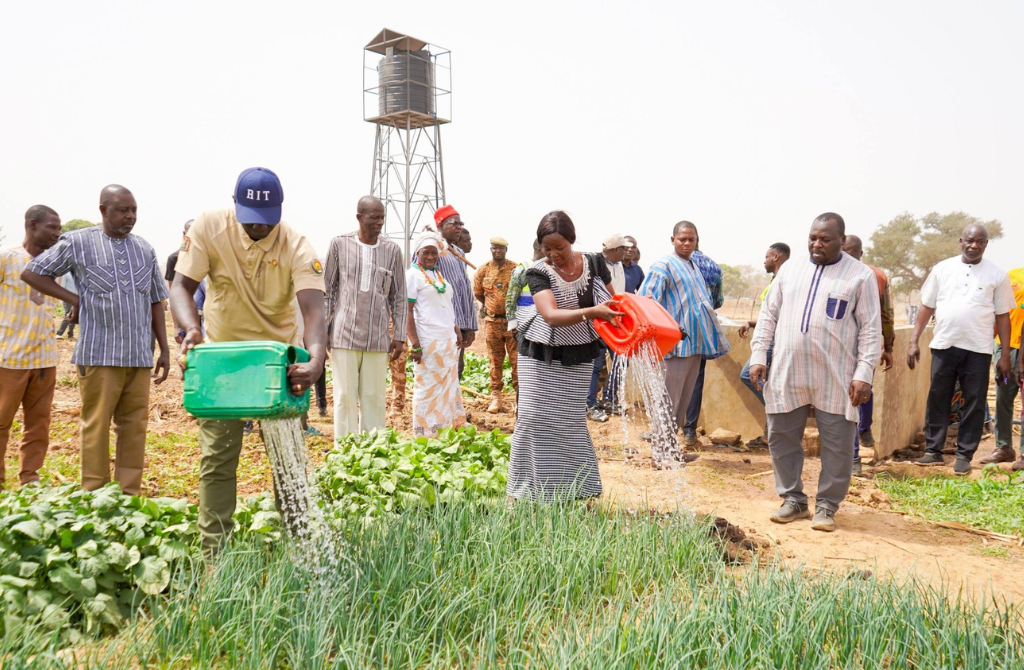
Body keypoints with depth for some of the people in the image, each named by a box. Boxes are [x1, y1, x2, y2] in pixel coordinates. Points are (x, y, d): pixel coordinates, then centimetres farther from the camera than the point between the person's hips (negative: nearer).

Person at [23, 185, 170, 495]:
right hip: (99, 354, -3)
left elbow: (156, 302, 15)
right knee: (96, 427, -1)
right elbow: (31, 273, 7)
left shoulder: (145, 249, 13)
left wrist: (164, 350, 10)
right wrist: (74, 299, -1)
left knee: (135, 427, 5)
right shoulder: (78, 242, 2)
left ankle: (129, 497, 13)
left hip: (139, 356, 4)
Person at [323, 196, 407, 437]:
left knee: (374, 398, 4)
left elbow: (398, 296, 9)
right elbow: (327, 290, 7)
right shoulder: (340, 244, 2)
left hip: (377, 337, 1)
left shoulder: (391, 250, 5)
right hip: (344, 334, -1)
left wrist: (399, 336, 5)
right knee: (345, 395, 1)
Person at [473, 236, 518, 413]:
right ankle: (496, 396, 13)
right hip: (492, 321, 2)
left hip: (513, 320, -2)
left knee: (517, 357, -3)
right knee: (495, 360, 7)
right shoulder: (483, 270, 4)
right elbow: (477, 292, 16)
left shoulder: (515, 269, -3)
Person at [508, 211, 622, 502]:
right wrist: (591, 312, -45)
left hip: (578, 358, 2)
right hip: (541, 357, -2)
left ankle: (578, 489, 20)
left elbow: (611, 301, 11)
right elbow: (551, 315, -31)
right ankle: (523, 491, 7)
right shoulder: (539, 272, -16)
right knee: (533, 418, -4)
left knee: (570, 420, 8)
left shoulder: (594, 263, -4)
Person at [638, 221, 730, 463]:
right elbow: (646, 301, -17)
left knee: (683, 399, 14)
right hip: (675, 343, -9)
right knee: (669, 399, -5)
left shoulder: (694, 266, 16)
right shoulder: (664, 266, -9)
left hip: (694, 342, 9)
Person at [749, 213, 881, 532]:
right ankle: (793, 499, 24)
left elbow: (871, 329, -2)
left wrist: (864, 373, -10)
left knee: (837, 445, 2)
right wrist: (758, 355, 4)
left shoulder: (861, 276, 1)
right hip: (786, 373, 3)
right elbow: (768, 316, 14)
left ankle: (827, 506, 17)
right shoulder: (790, 270, 11)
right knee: (781, 439, 8)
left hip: (836, 378, -3)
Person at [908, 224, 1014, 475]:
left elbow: (1002, 315, 4)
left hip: (978, 350, -1)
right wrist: (914, 341, 2)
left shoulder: (997, 275, 2)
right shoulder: (942, 269, 5)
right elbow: (927, 307, 8)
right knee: (937, 399, 6)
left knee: (974, 404, 4)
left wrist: (1005, 355, 1)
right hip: (944, 345, 1)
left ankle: (964, 454, 14)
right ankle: (933, 451, 15)